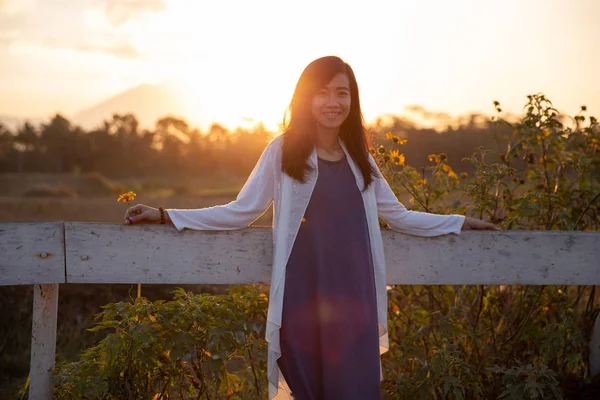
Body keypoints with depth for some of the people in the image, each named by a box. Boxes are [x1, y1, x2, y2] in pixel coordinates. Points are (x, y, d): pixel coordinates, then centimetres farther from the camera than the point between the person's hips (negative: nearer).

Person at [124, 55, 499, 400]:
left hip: (354, 296, 3)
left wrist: (460, 221, 24)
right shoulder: (283, 151, 1)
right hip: (302, 297, -3)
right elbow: (241, 212, 0)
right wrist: (165, 215, -7)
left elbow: (399, 216, 21)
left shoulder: (360, 158, 14)